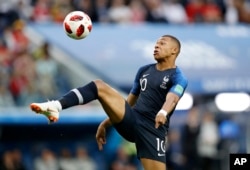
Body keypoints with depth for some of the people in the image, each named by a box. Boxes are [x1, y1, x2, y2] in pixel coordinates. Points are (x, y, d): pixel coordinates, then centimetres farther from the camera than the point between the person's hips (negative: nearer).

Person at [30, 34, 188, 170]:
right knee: (99, 86, -12)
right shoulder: (144, 70, 18)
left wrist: (163, 112, -47)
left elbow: (172, 98, -25)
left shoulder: (178, 77, -3)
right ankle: (55, 107, -28)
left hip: (152, 130, -5)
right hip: (131, 120, 5)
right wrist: (106, 123, 22)